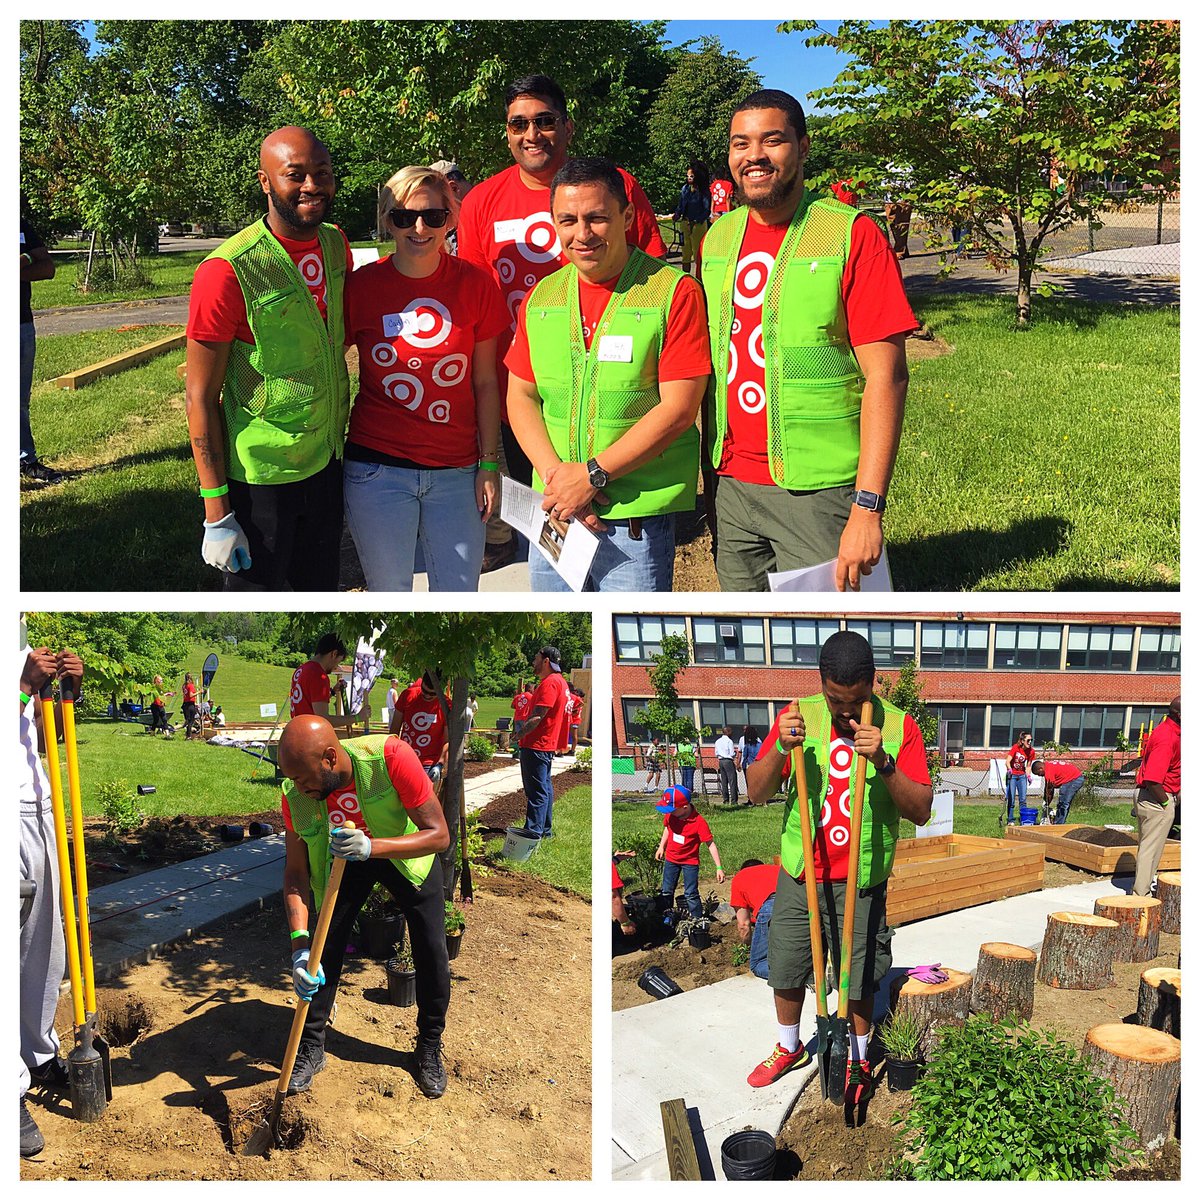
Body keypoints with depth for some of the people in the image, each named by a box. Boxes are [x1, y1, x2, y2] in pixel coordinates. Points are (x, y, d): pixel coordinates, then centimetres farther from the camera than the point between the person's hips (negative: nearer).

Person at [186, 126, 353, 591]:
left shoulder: (336, 244, 1)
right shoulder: (228, 270, -19)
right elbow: (201, 397, -16)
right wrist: (216, 510, -16)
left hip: (328, 464, 6)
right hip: (261, 478, -6)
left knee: (319, 588, 19)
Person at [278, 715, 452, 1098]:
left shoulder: (391, 757, -40)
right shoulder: (295, 794, -28)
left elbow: (439, 835, -35)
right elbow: (295, 873, -21)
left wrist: (372, 846, -50)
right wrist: (300, 946, -33)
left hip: (406, 852, -2)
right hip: (344, 861, 2)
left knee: (432, 953, -2)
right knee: (323, 949, -6)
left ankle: (430, 1046, 21)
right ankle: (311, 1048, 15)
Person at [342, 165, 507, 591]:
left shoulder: (475, 284, -1)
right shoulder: (360, 286, -4)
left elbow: (485, 383, 4)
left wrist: (489, 464, 3)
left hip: (455, 471, 1)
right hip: (376, 470, -1)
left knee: (460, 595, 6)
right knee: (389, 592, 10)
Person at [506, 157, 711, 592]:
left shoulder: (674, 291, -7)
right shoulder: (540, 298, 10)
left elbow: (678, 409, -12)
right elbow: (520, 396, 10)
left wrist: (592, 474, -14)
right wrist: (554, 473, -7)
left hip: (637, 516, -4)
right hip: (554, 510, 5)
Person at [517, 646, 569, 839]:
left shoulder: (550, 682, -18)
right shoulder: (560, 681, 15)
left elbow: (537, 716, -23)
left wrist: (519, 734, -17)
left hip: (536, 745, -10)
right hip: (547, 744, 10)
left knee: (536, 790, -9)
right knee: (544, 787, 16)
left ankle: (533, 832, -8)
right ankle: (545, 829, 24)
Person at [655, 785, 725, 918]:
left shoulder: (699, 822, -27)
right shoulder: (670, 815, -12)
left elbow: (710, 844, -23)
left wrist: (719, 868, -25)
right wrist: (661, 847, 10)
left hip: (690, 862, -5)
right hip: (671, 859, 5)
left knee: (691, 894, -4)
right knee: (666, 892, 14)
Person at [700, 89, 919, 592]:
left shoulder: (852, 235, -9)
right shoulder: (717, 239, 8)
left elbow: (886, 376, -13)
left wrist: (869, 507, -19)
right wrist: (711, 475, 14)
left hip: (817, 493, -5)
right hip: (731, 488, 5)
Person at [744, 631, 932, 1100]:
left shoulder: (898, 726, -10)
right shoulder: (799, 716, -6)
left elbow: (921, 810, -14)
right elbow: (756, 794, -6)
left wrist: (884, 763, -29)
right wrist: (781, 748, -25)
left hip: (860, 881, -2)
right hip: (799, 873, 2)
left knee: (858, 981, 11)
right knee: (785, 970, 16)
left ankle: (858, 1060, 36)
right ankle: (789, 1047, 42)